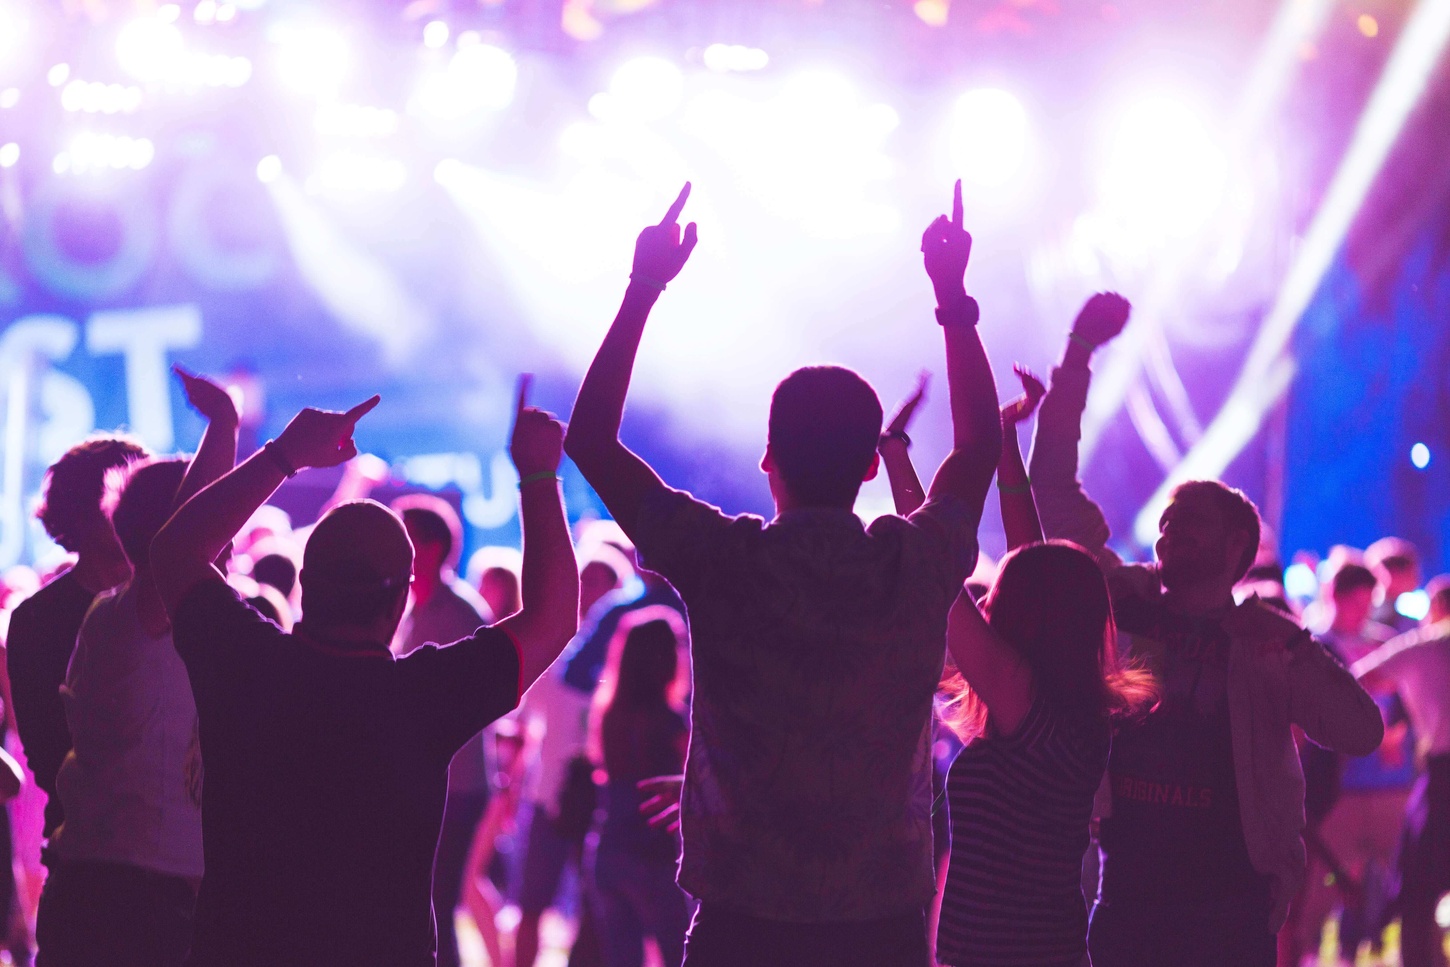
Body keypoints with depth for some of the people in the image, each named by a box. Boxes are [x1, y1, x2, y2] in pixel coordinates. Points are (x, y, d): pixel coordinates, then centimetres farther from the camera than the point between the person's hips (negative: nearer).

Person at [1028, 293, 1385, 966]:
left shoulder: (1266, 643, 3)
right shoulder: (1124, 605, 6)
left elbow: (1362, 734, -5)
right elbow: (1052, 490, 2)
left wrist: (1293, 647, -15)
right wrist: (1077, 357, -3)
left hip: (1232, 910, -1)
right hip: (1127, 902, 1)